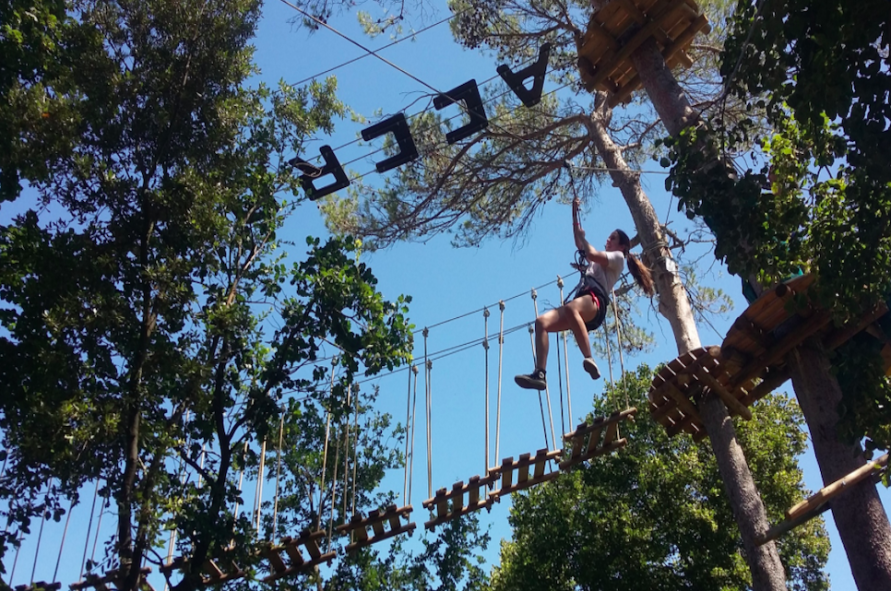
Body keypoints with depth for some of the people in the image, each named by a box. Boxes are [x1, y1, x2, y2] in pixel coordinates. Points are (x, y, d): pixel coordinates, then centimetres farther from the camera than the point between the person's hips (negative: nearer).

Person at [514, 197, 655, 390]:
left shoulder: (618, 257, 15)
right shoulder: (601, 259, 40)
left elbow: (591, 254, -4)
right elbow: (580, 245, 43)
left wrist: (583, 236, 14)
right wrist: (575, 213, 38)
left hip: (595, 301, -8)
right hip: (581, 303, 8)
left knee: (571, 308, -45)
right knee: (541, 322, -16)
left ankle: (589, 360, -54)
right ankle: (540, 374, -31)